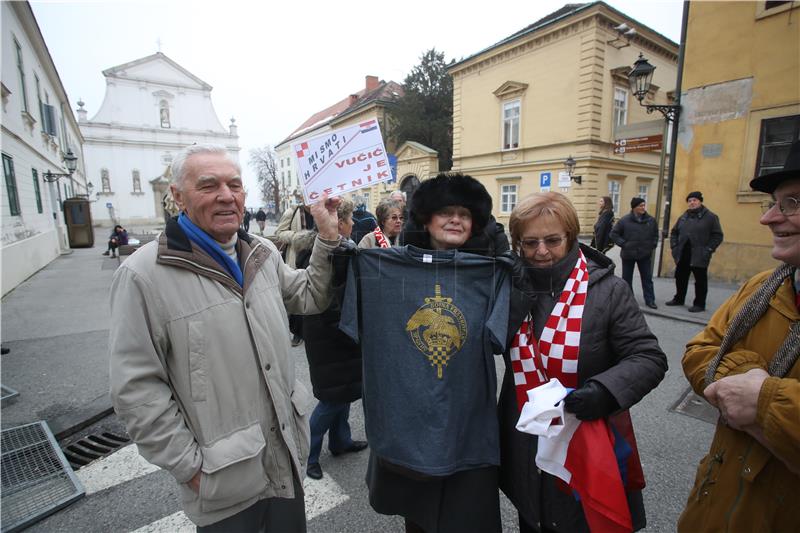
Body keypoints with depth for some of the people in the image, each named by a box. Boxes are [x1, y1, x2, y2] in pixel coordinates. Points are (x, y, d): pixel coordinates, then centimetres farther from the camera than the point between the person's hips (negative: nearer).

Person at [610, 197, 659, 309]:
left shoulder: (651, 220, 2)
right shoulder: (625, 220, -9)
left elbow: (655, 234, 16)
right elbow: (614, 234, -4)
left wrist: (653, 245, 5)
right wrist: (623, 244, -11)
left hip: (645, 255, 2)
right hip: (628, 255, -2)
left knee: (647, 278, 7)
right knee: (627, 278, 9)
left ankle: (650, 300, 16)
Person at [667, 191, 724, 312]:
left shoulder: (710, 217, -3)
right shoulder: (683, 217, 12)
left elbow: (717, 235, -6)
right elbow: (674, 232, 19)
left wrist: (708, 250, -14)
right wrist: (674, 246, 6)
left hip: (699, 256, -5)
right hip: (683, 255, 5)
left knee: (700, 281, 2)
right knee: (680, 278, 14)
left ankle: (699, 304, 10)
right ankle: (678, 299, 28)